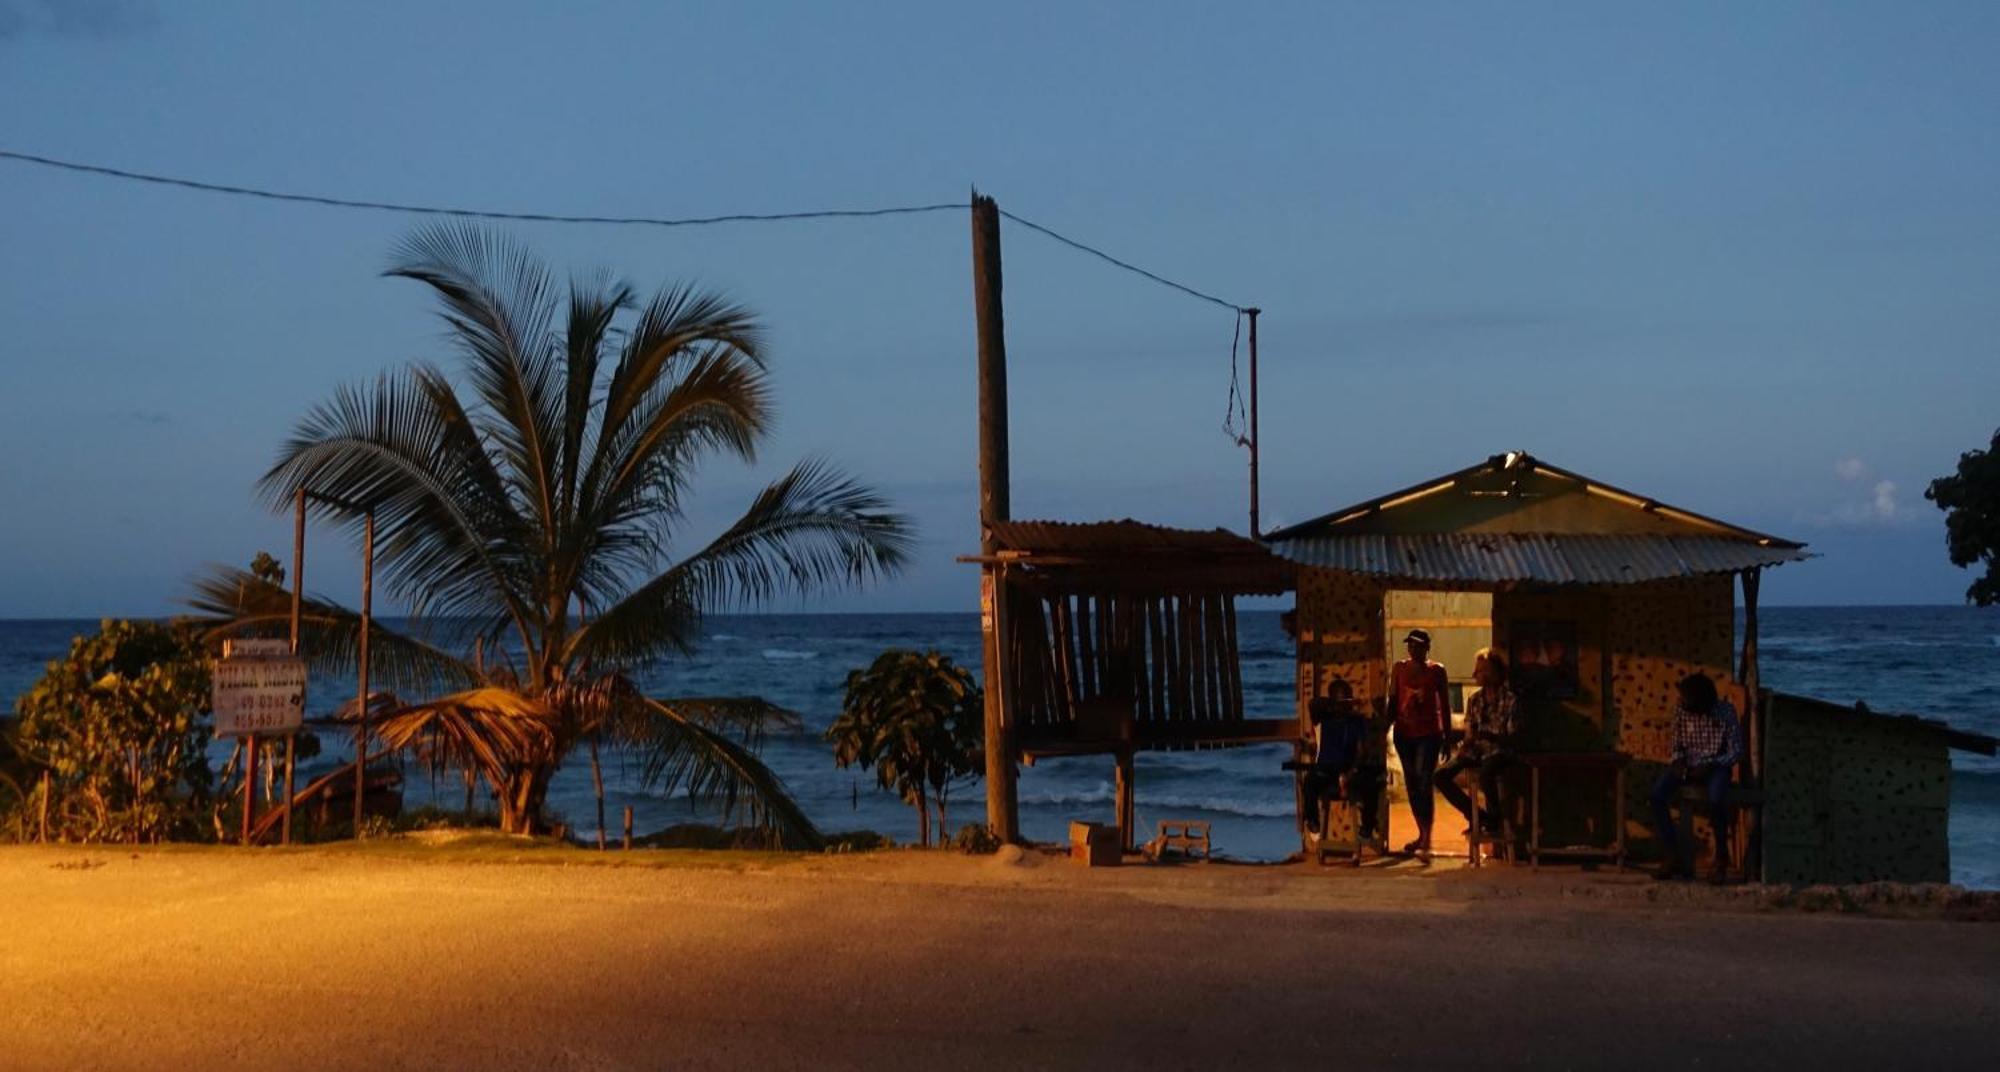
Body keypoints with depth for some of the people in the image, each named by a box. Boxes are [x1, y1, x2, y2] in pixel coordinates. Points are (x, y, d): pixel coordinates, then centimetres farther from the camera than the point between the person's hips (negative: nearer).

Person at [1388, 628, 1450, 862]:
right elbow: (1393, 702, 10)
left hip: (1429, 733, -4)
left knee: (1423, 783, -14)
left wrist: (1448, 736, 3)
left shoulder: (1436, 671, 1)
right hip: (1404, 733, 4)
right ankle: (1422, 835, 23)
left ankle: (1426, 843, -20)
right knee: (1412, 785, 9)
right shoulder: (1399, 669, 8)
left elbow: (1444, 705, 5)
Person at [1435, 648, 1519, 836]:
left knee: (1486, 768, -41)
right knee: (1442, 775, -15)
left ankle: (1494, 819, -18)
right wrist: (1463, 746, -8)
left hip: (1500, 750, -6)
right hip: (1477, 750, 6)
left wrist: (1489, 736, -25)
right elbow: (1470, 734, 15)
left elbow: (1513, 736, -10)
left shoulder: (1510, 699, -5)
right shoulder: (1474, 700, 12)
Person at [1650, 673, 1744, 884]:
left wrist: (1709, 765, -21)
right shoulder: (1681, 711, -2)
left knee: (1716, 799, -37)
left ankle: (1721, 858, -14)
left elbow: (1736, 751, -8)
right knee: (1657, 794, -24)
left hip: (1714, 767, -4)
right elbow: (1677, 745, 9)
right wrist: (1677, 760, -13)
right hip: (1687, 765, 4)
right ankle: (1673, 857, -17)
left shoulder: (1725, 711, -11)